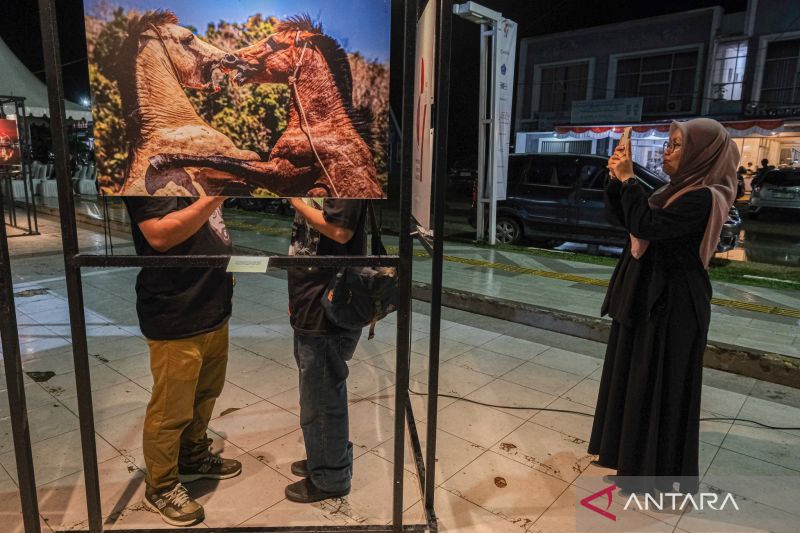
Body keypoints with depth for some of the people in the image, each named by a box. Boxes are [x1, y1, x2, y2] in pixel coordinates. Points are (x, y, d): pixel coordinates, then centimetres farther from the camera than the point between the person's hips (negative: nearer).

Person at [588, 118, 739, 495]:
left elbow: (646, 226, -29)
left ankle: (656, 469, 17)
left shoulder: (703, 198, -19)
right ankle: (637, 452, 38)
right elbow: (620, 217, 11)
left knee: (659, 385, 1)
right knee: (637, 376, 19)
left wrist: (629, 179, -21)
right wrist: (618, 180, -3)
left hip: (671, 305, -10)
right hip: (651, 297, 10)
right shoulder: (678, 191, 11)